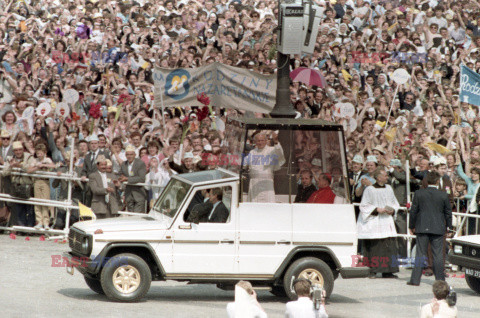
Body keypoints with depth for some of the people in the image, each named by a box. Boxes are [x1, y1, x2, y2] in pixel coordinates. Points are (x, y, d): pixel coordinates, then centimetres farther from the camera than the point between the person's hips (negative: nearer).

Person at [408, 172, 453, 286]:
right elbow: (448, 212, 4)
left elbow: (413, 211, 1)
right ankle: (440, 279, 6)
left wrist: (412, 226, 12)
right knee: (438, 254, 5)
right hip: (438, 229, 0)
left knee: (420, 253, 3)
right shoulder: (444, 195, -3)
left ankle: (415, 279, 1)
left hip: (422, 227, 0)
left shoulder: (418, 193, -3)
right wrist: (448, 227, 17)